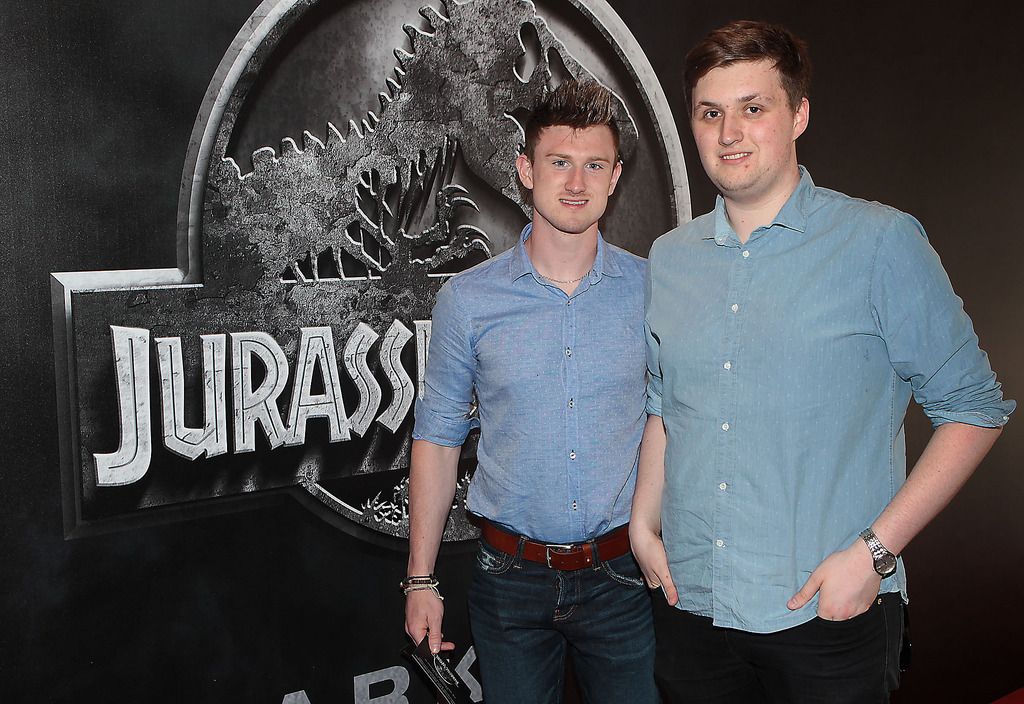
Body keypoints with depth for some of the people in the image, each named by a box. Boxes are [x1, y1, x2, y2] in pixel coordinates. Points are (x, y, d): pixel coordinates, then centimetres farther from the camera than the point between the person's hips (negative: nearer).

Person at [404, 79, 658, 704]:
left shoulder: (651, 289, -3)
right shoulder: (468, 298, -4)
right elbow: (438, 436, 2)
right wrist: (421, 580, 1)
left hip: (621, 580, 0)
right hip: (511, 580, 0)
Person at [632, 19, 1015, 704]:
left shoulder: (882, 242, -7)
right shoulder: (669, 257, 6)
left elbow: (972, 408, -6)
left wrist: (873, 551, -12)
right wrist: (644, 523, 5)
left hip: (830, 613, -3)